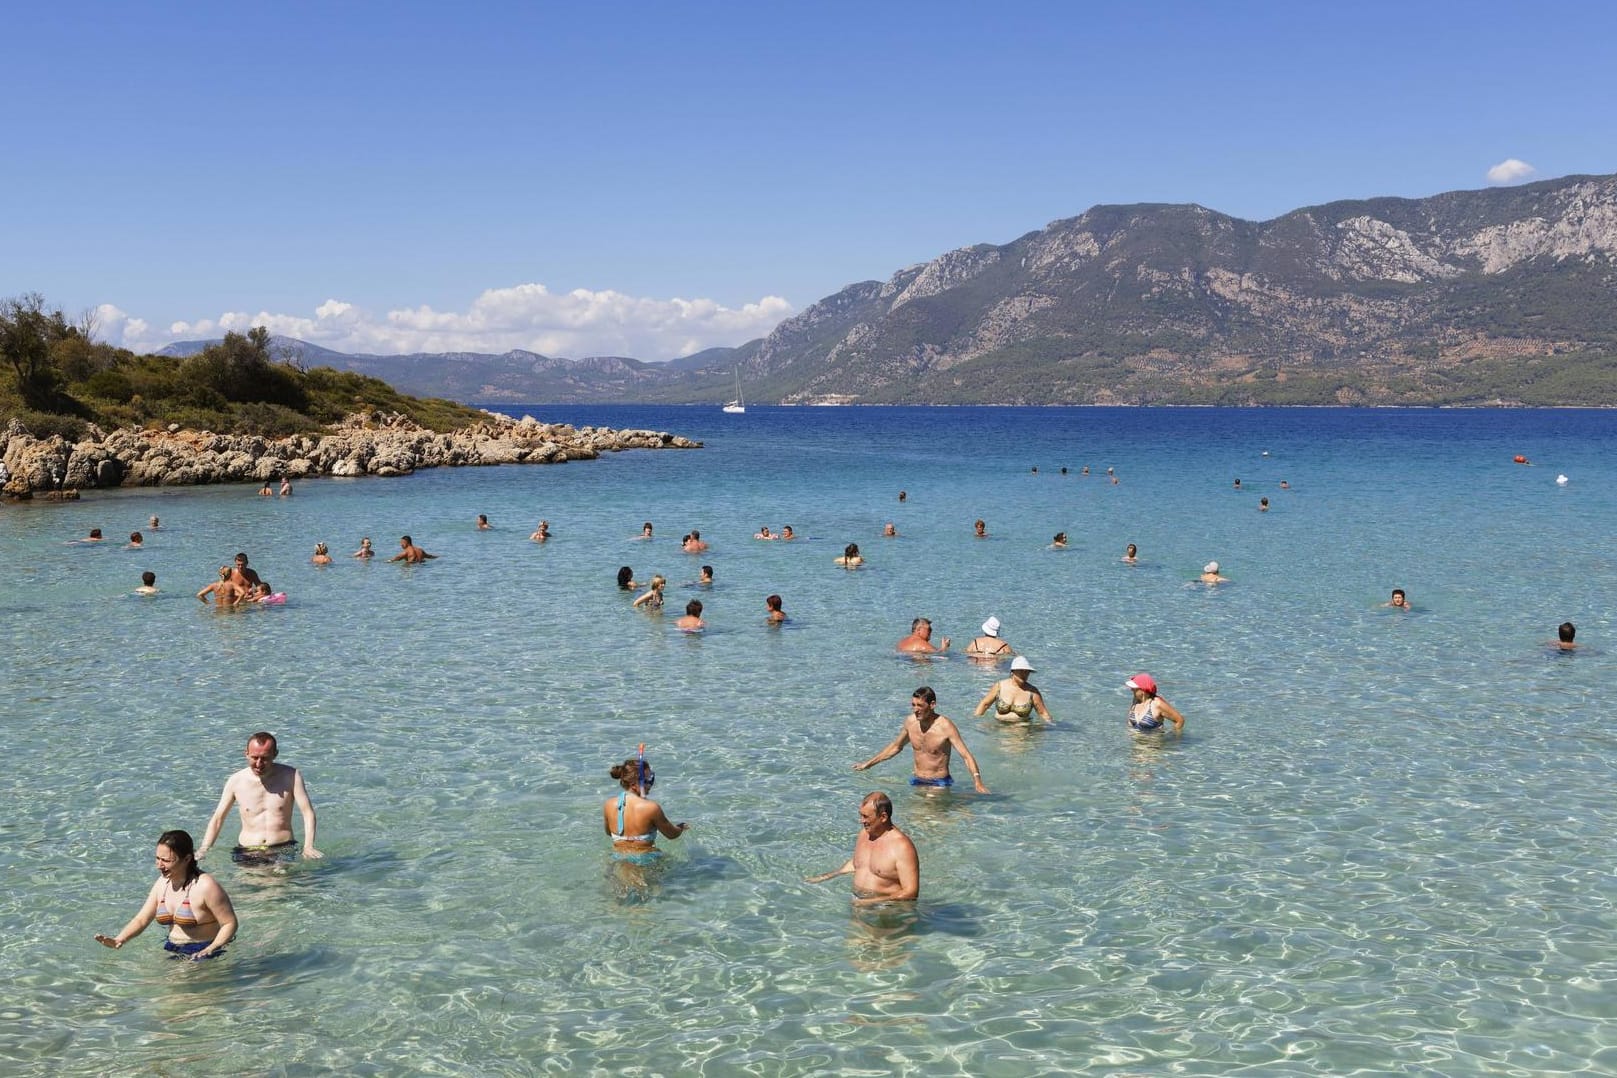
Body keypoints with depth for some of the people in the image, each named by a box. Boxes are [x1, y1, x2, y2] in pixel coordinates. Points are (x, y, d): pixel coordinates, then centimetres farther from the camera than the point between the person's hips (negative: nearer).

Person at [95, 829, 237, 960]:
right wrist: (118, 940, -8)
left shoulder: (205, 886, -16)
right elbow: (141, 920, 11)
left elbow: (230, 924, -13)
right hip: (172, 950, 8)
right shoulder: (162, 883, 8)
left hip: (201, 950, -8)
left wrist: (209, 950, -27)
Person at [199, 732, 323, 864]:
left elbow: (308, 813, -3)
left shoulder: (291, 776, 0)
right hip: (247, 852, 2)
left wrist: (308, 848, -17)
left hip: (283, 849, -2)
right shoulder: (236, 781, 4)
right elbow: (217, 819, 8)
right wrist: (204, 850, -7)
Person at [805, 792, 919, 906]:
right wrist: (826, 877, 21)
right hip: (856, 901, 6)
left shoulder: (902, 846, -17)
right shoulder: (864, 833, 9)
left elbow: (911, 893, -19)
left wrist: (870, 903, -23)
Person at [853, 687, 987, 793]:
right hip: (916, 782, 5)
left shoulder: (945, 727, -19)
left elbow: (967, 756, -22)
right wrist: (867, 764, 21)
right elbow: (896, 747, 17)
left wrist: (978, 783, -37)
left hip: (940, 784, -5)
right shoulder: (910, 722, -2)